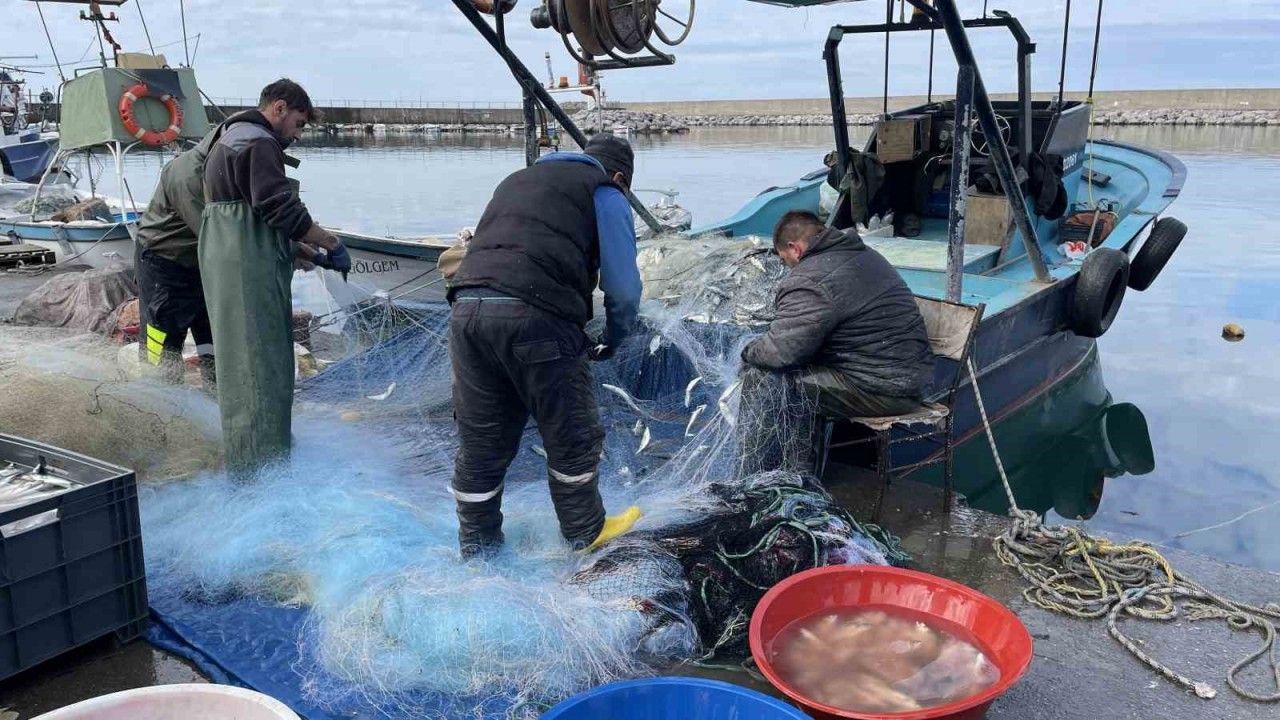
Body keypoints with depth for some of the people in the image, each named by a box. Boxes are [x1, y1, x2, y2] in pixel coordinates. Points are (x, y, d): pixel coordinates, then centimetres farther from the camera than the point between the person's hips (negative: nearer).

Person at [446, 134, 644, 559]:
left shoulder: (517, 180, 31)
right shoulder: (605, 193, 11)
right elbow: (624, 287, 3)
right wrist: (611, 342, 20)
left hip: (466, 310, 6)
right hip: (536, 317, -6)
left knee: (480, 443, 16)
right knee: (573, 437, 14)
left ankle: (476, 548, 29)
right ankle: (585, 532, 31)